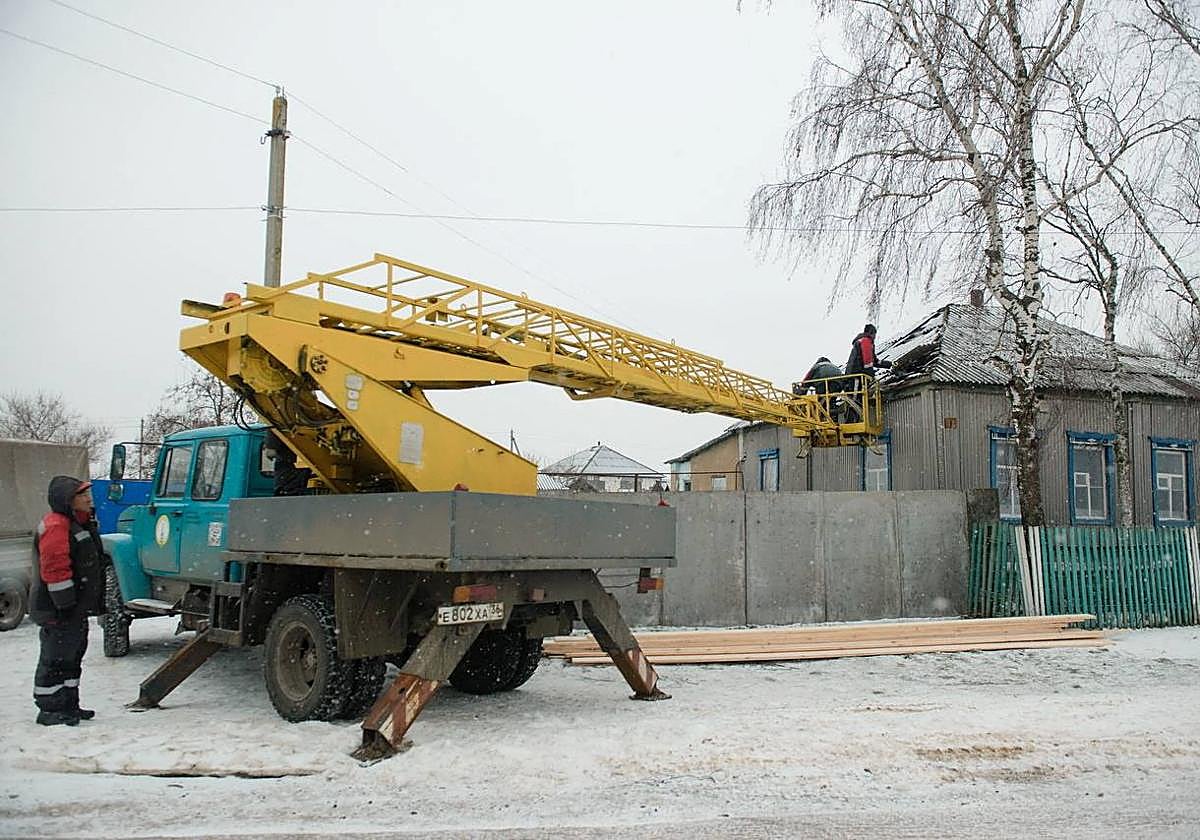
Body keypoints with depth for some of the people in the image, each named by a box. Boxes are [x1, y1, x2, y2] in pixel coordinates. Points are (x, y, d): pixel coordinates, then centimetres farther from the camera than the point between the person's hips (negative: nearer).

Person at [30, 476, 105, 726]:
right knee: (55, 658, -2)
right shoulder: (56, 526, -18)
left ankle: (69, 705, 26)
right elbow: (54, 569, -23)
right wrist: (66, 605, -23)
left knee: (73, 657, 17)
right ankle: (49, 709, 6)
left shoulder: (81, 523, 15)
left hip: (77, 608, 11)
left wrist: (94, 603, 23)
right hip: (58, 611, -11)